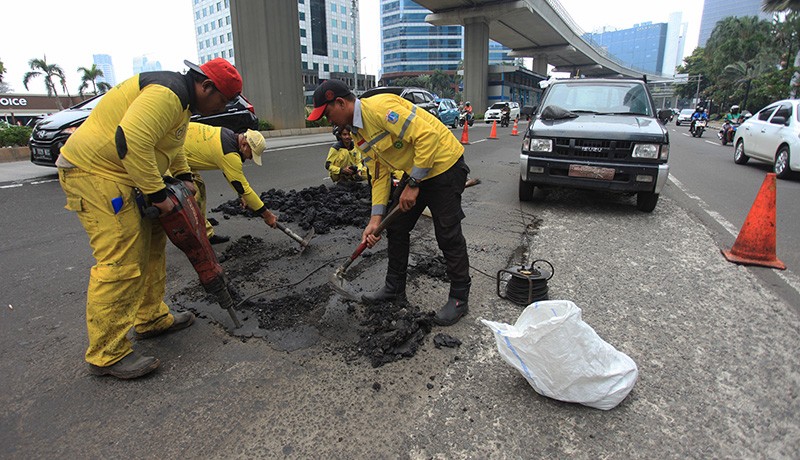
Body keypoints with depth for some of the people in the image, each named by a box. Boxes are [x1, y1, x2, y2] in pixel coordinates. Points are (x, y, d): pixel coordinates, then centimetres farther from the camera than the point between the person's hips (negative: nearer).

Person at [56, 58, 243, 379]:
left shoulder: (181, 98, 15)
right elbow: (132, 141, -32)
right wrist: (156, 194, -25)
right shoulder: (166, 93, -21)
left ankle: (152, 319, 27)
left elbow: (171, 139, 29)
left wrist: (183, 175, 17)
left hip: (119, 174, 11)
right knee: (121, 263, -12)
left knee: (151, 247, 14)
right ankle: (107, 355, -1)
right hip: (93, 173, -11)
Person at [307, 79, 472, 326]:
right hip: (415, 173, 10)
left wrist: (413, 184, -25)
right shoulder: (358, 133, 6)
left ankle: (460, 299, 12)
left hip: (443, 165, -9)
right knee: (396, 229, 12)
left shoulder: (379, 107, -24)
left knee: (448, 235, -4)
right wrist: (376, 218, -1)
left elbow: (427, 135, -29)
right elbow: (380, 174, 7)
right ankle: (394, 288, 27)